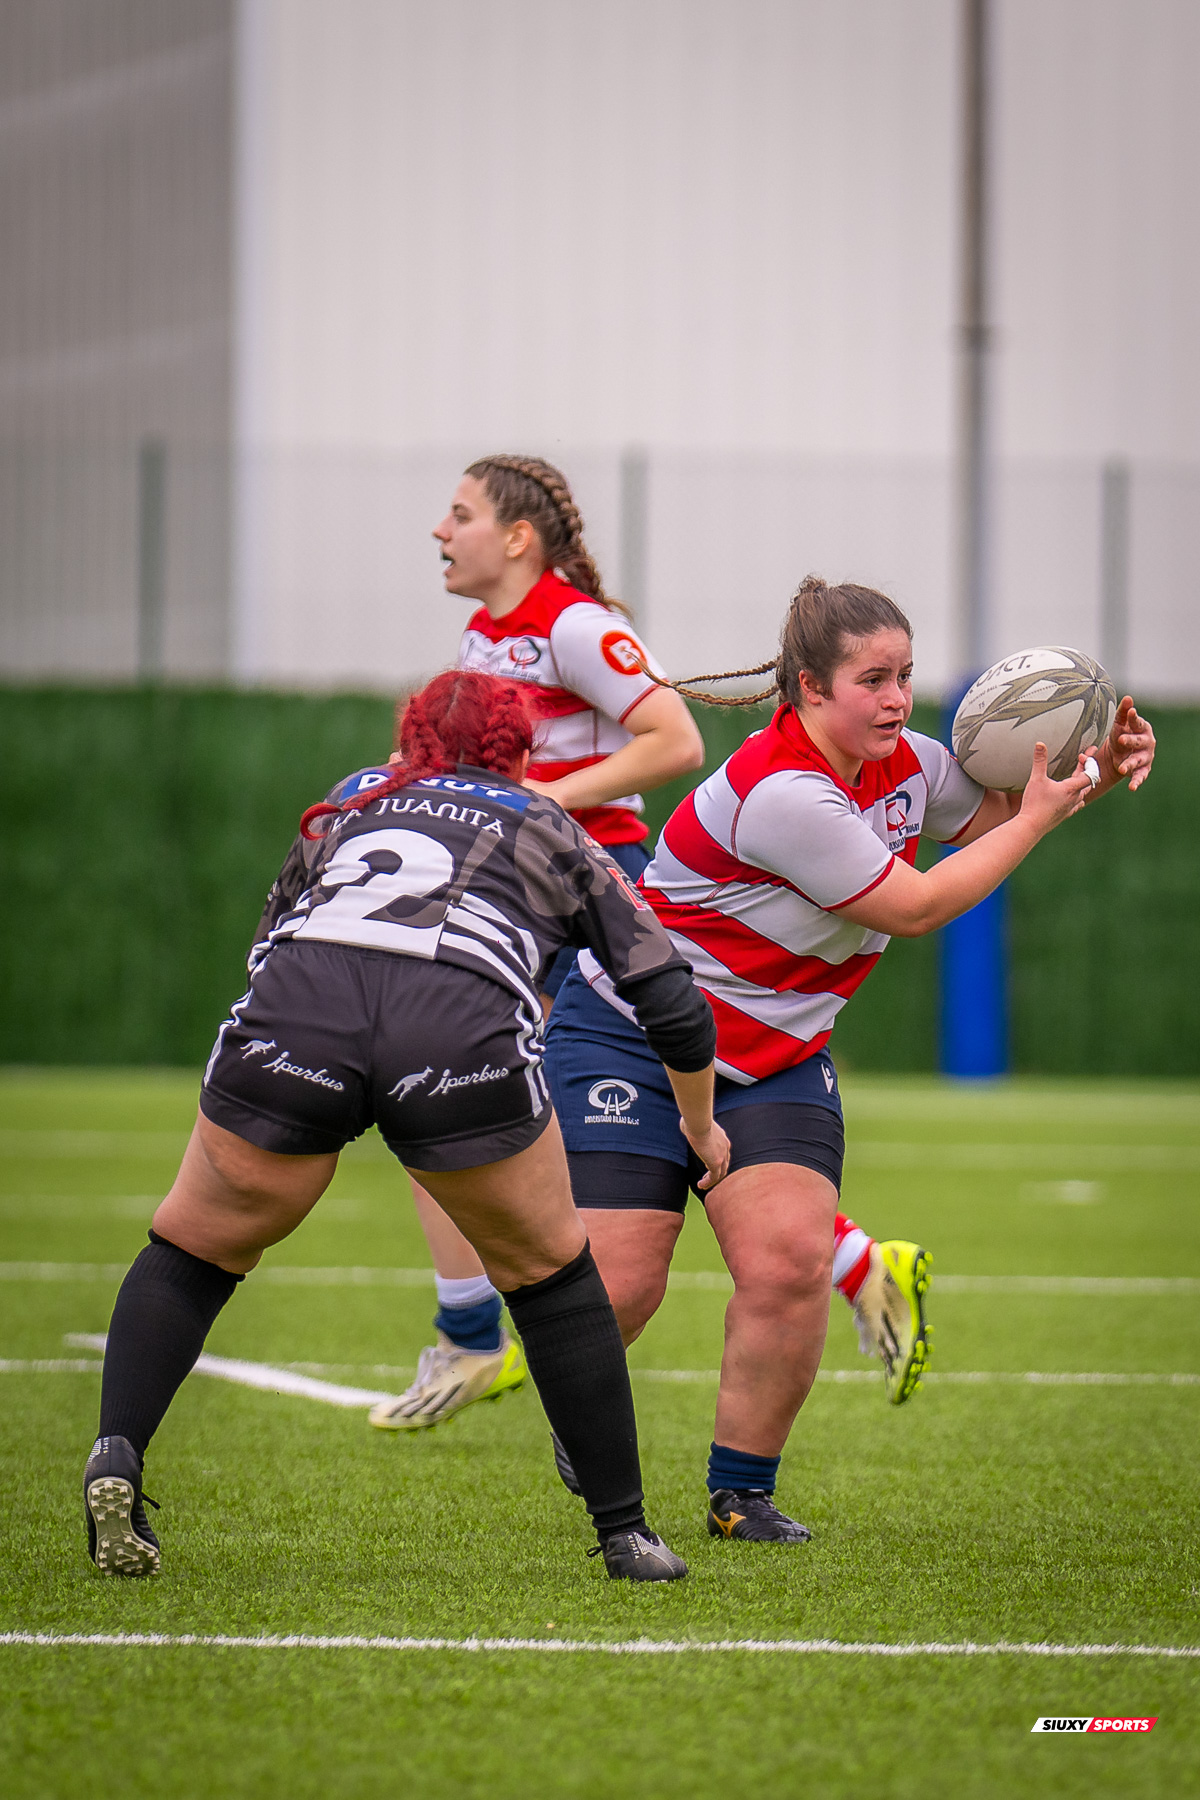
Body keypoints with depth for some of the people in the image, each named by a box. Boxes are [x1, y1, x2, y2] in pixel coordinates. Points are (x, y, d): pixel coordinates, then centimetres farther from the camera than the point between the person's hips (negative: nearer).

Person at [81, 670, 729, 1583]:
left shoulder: (351, 800, 36)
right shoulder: (550, 831, 31)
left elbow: (268, 941, 40)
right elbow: (673, 1002, 30)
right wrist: (702, 1129, 46)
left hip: (290, 1016, 1)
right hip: (463, 1032, -1)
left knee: (191, 1254, 23)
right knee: (551, 1274, 22)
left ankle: (116, 1455, 1)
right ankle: (626, 1533, 22)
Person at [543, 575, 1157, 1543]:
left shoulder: (905, 766, -2)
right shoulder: (782, 793, -28)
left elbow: (993, 809, 18)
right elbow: (915, 907, -21)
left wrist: (1096, 775, -2)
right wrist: (1038, 818, -12)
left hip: (775, 1057, 7)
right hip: (630, 1037, -7)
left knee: (790, 1261, -15)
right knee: (620, 1282, -12)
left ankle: (743, 1490, 1)